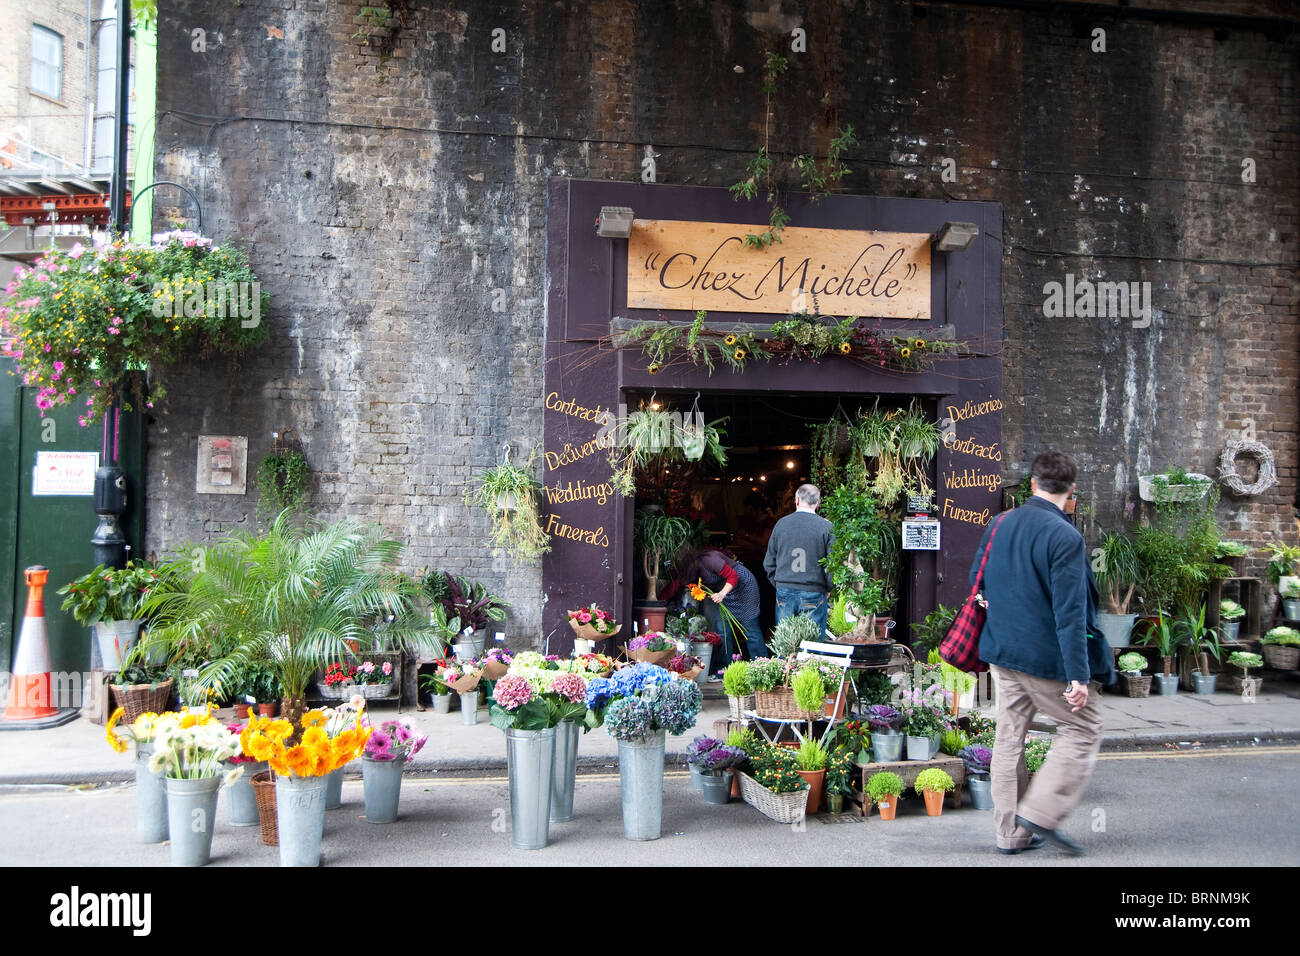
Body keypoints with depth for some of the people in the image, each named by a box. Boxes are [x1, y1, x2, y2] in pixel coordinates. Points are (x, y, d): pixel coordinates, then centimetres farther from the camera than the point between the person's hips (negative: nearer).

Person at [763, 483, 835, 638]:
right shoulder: (826, 527, -7)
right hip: (813, 595, -3)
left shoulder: (781, 524, 3)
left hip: (784, 593, 3)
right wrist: (827, 589, 8)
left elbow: (769, 563, 9)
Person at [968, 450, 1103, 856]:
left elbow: (976, 580, 14)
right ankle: (1040, 812, 3)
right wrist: (1078, 675, -18)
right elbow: (1069, 612, -20)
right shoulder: (1064, 537, -18)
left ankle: (1011, 832, 19)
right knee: (1083, 730, 10)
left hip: (1001, 652, 7)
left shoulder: (1000, 523, 4)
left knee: (1009, 737, 12)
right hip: (1045, 656, -7)